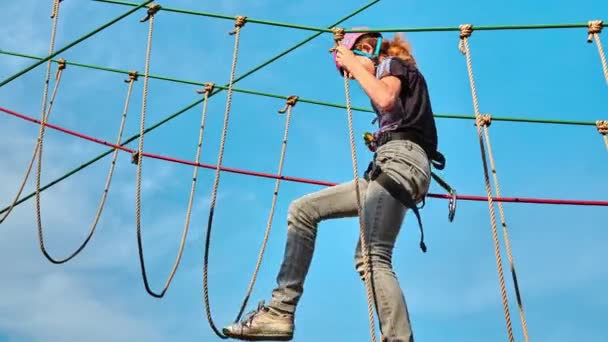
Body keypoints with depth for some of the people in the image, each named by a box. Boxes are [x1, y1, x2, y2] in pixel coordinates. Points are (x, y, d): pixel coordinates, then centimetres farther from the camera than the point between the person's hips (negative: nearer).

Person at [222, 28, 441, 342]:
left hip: (401, 160, -10)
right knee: (303, 209, 5)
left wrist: (354, 63, -5)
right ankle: (280, 312, -1)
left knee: (371, 257, -24)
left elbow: (386, 100, -17)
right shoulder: (388, 74, 33)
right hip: (389, 166, 10)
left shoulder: (392, 63, 7)